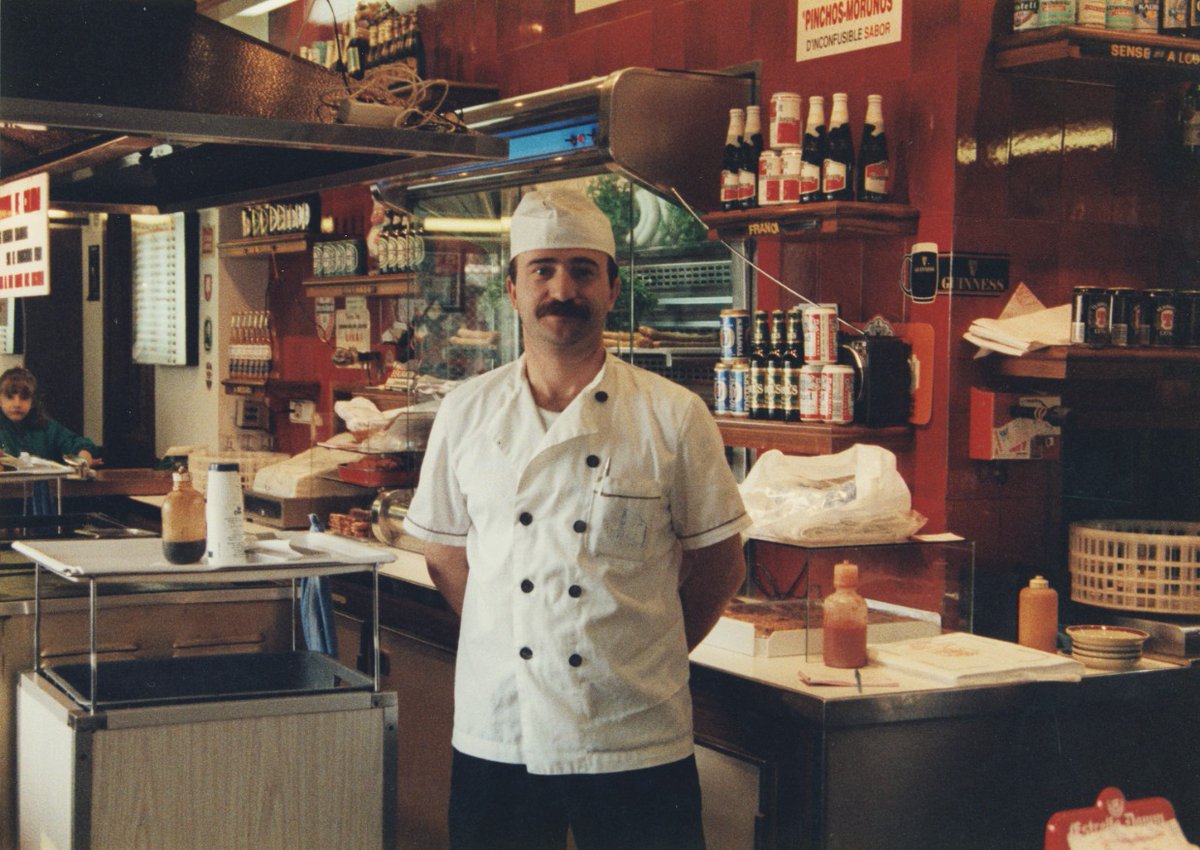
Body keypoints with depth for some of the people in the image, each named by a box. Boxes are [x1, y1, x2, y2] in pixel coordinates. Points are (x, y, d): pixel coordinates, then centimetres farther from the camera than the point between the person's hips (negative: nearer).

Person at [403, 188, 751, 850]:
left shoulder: (674, 417, -4)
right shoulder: (466, 412, 3)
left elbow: (718, 565, 4)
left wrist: (646, 657, 2)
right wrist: (506, 641, 7)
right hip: (496, 734, 2)